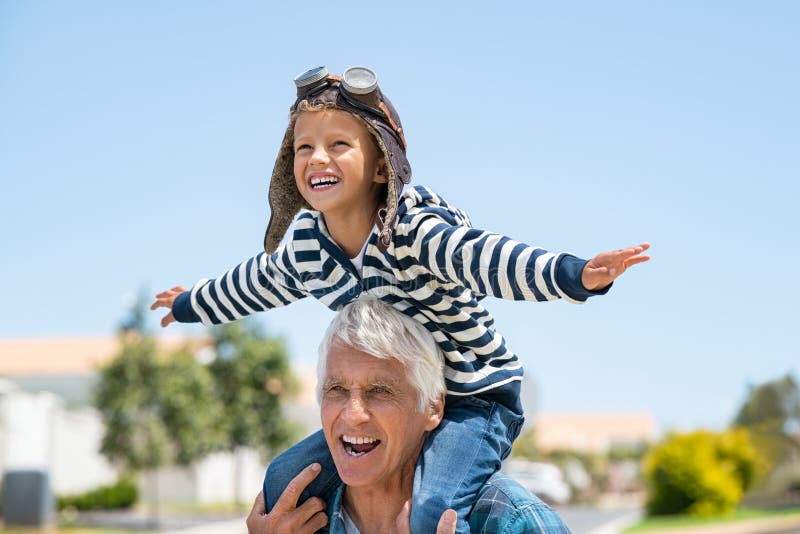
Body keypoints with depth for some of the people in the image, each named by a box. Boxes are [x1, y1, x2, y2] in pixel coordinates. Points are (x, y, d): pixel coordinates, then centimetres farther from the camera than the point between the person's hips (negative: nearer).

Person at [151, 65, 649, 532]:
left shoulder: (414, 230, -26)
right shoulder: (303, 250, -3)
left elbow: (482, 257, -45)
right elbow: (250, 284, 19)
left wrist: (574, 274, -64)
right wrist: (189, 305, 37)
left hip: (475, 401, -7)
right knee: (285, 479, 4)